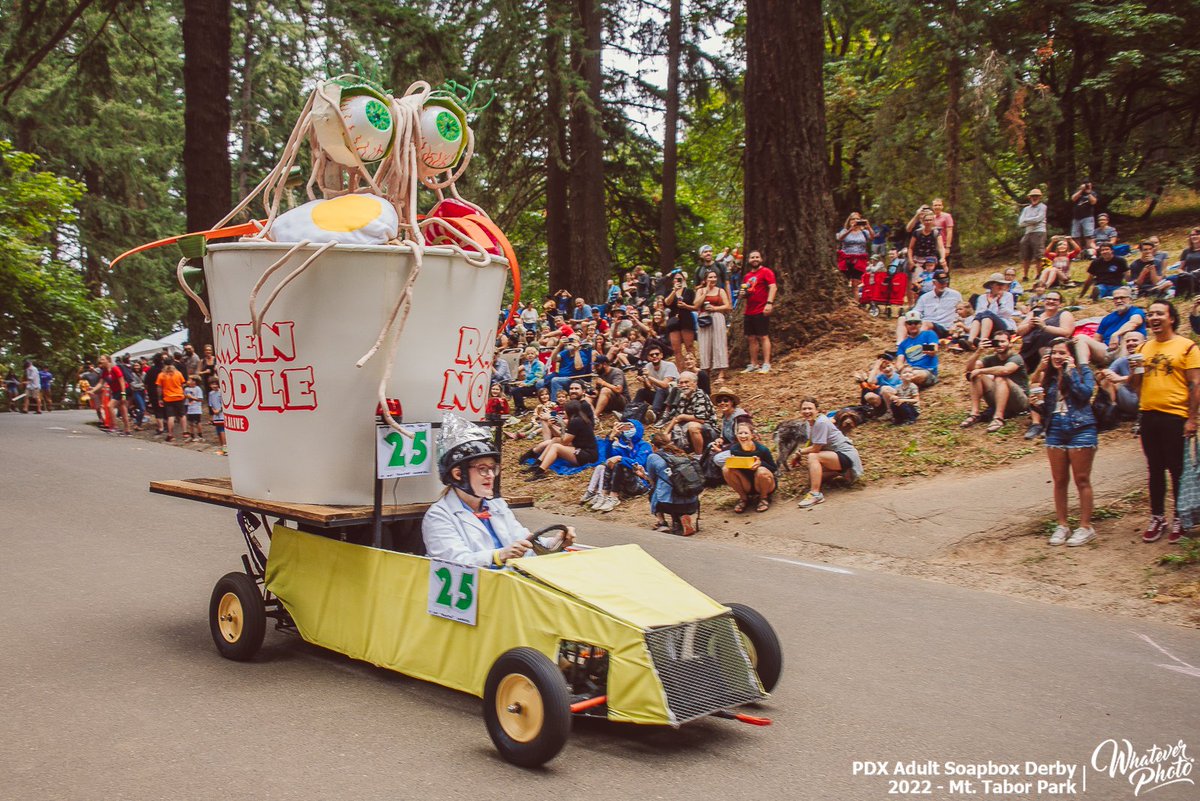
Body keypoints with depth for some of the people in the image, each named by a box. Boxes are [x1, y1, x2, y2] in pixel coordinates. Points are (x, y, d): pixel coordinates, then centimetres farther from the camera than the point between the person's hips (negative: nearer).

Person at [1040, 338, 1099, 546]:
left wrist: (1071, 371, -13)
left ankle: (1085, 527, 6)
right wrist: (1037, 404, -6)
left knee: (1082, 480, 0)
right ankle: (1062, 525, 15)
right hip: (1055, 431, 4)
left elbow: (1085, 393, -19)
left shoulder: (1083, 371, 0)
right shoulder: (1048, 377, 10)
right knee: (1059, 481, 7)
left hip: (1081, 430, -4)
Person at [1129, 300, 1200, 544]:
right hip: (1148, 416, 5)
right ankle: (1157, 518, 20)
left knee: (1178, 470, 2)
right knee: (1155, 469, 11)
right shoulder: (1143, 348, 12)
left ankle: (1180, 519, 13)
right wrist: (1135, 371, -5)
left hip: (1175, 417, -5)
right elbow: (1134, 386, 16)